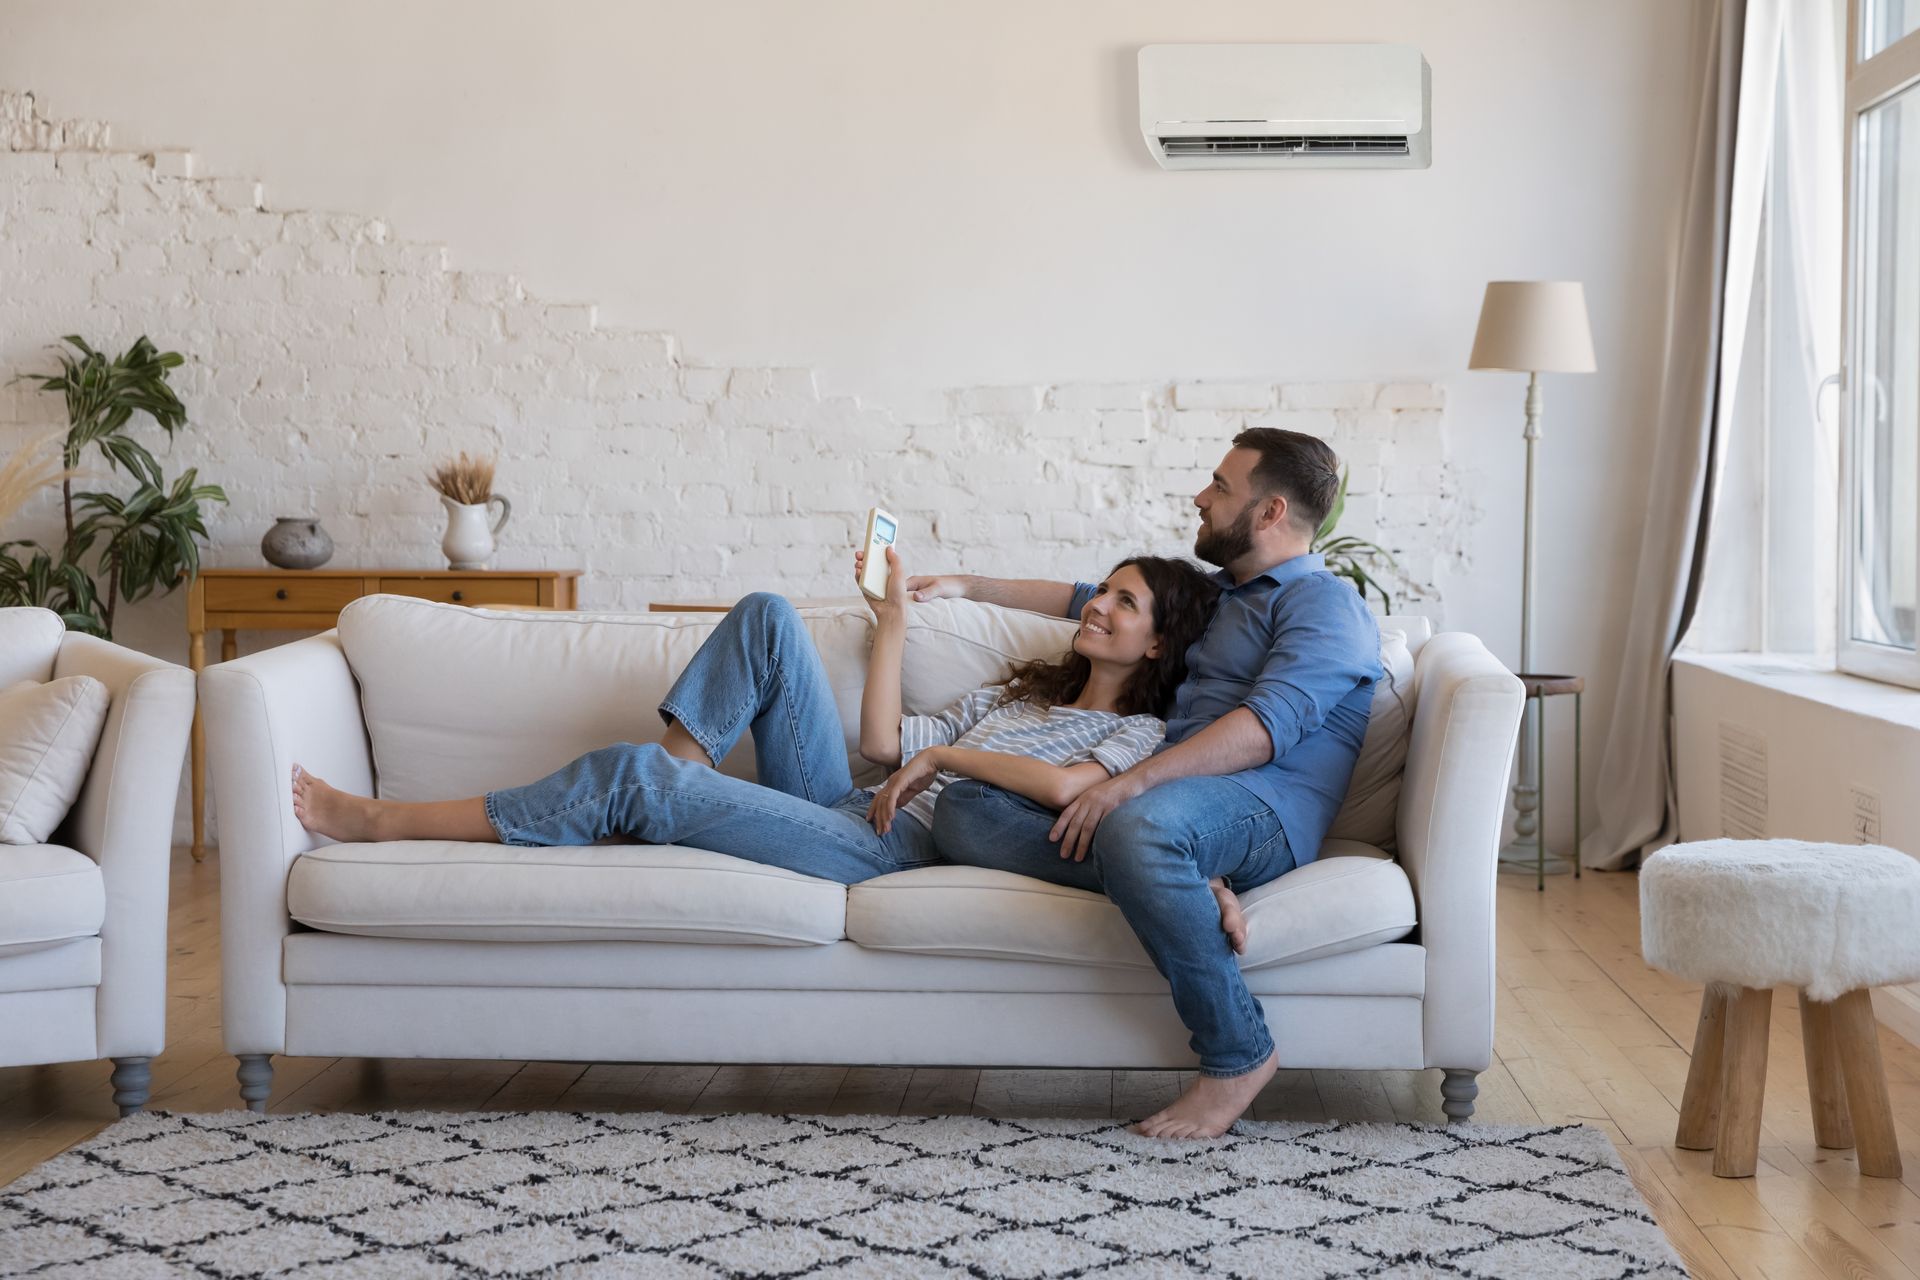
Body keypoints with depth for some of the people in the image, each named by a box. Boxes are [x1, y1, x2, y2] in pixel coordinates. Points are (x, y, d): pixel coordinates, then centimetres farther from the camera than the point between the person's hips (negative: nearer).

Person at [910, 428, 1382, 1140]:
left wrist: (1131, 784, -24)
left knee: (1137, 828, -42)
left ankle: (1238, 1054, -27)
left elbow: (1270, 724, -15)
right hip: (1169, 798, 8)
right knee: (965, 812, -12)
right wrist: (966, 587, 41)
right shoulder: (1210, 594, 31)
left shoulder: (1325, 603, 2)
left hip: (1263, 813, -8)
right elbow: (1092, 600, 44)